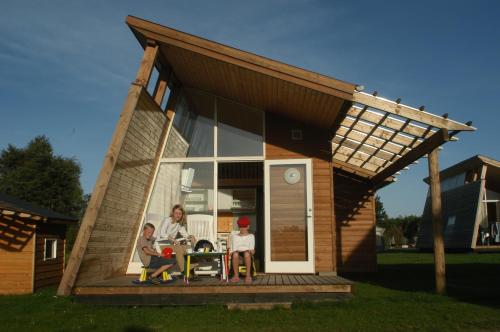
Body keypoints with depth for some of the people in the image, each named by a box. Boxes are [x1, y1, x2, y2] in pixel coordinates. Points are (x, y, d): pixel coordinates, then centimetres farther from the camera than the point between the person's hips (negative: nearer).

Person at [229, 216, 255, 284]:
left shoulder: (251, 236, 19)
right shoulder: (234, 236, 23)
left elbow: (252, 248, 8)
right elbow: (231, 249, 15)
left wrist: (252, 251, -15)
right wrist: (231, 252, -7)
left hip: (247, 253, -1)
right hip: (237, 254, 1)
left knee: (247, 253, -40)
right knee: (235, 254, -39)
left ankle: (248, 275, -41)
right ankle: (236, 275, -35)